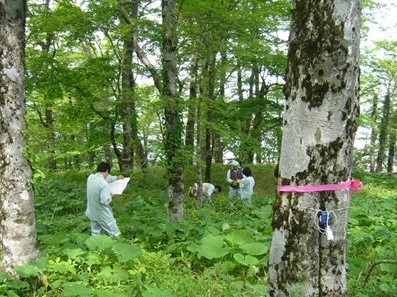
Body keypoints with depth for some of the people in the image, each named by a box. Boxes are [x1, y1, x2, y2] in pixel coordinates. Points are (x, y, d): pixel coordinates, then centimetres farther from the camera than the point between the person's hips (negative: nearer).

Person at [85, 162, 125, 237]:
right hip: (103, 215, -8)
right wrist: (110, 195, -7)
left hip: (92, 213, 8)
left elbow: (105, 178, 14)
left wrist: (116, 177, 24)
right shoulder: (104, 184, -28)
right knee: (115, 235, 9)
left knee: (95, 234, 21)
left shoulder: (90, 177, -3)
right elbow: (105, 201, -27)